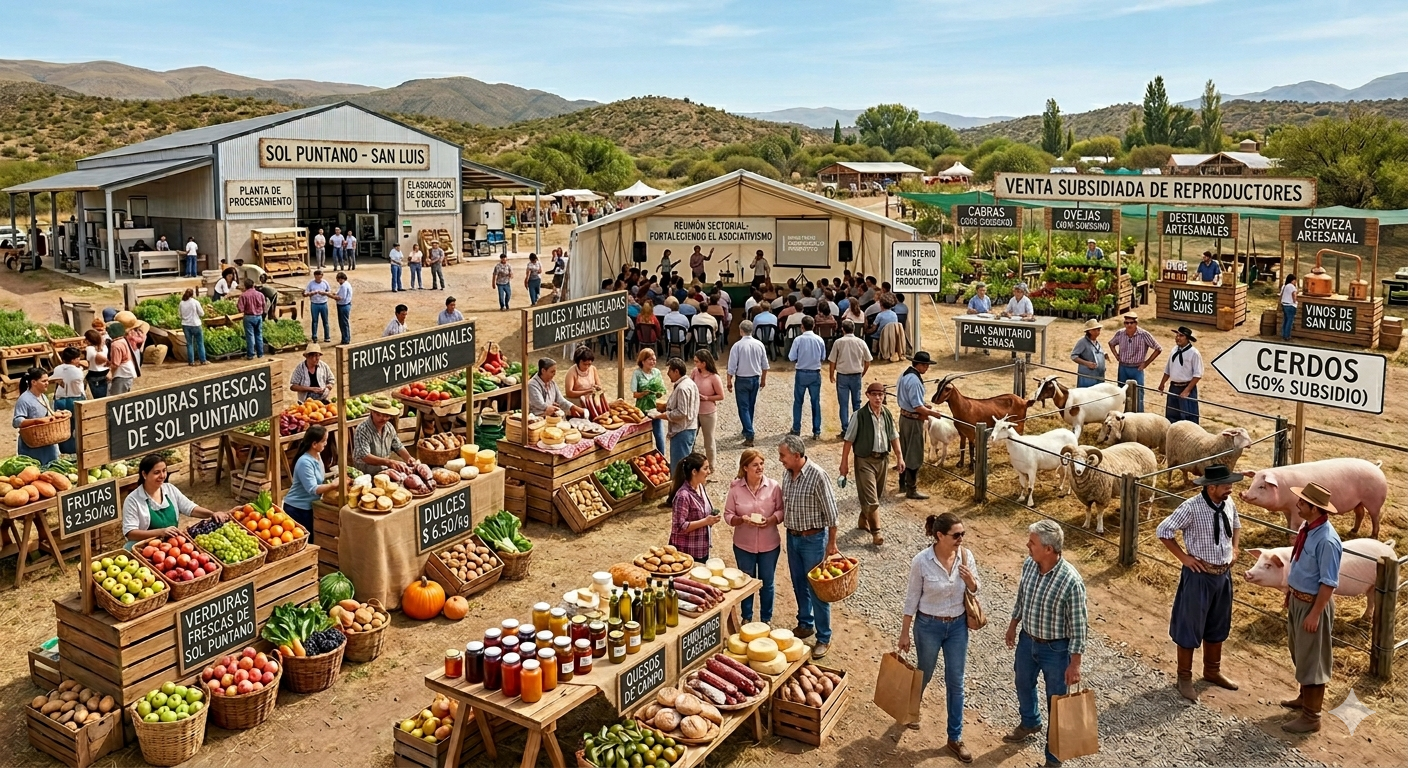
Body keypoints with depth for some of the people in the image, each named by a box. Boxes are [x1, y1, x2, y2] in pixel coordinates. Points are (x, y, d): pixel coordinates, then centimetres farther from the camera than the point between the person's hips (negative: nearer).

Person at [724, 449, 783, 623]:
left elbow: (781, 510, -3)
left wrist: (771, 520, -22)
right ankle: (746, 618, 37)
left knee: (767, 583, 15)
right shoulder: (735, 488, -12)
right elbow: (728, 514, -5)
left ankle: (767, 619, 35)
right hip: (744, 545, 0)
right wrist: (741, 520, -25)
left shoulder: (773, 486, -11)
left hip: (769, 544, 0)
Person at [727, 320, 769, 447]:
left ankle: (749, 436, -11)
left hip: (742, 380, -4)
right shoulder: (759, 345, -3)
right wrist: (763, 379, 19)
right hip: (755, 379, 4)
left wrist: (729, 381, -1)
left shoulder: (737, 345, -15)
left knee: (743, 407, -2)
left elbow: (732, 367, -13)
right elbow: (765, 365, 6)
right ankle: (747, 431, 32)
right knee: (751, 406, 18)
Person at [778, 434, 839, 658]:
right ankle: (805, 624, 37)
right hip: (792, 537, 7)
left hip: (813, 539, -7)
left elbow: (830, 512, -16)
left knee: (817, 589, 2)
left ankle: (824, 638, 14)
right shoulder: (787, 473, -1)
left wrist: (831, 543, -12)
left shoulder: (817, 475, -22)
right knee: (798, 585, 19)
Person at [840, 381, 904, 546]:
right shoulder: (860, 415, -14)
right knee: (870, 498, -6)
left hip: (882, 459, 6)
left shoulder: (887, 414, 2)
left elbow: (894, 437, 12)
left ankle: (863, 521, 39)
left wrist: (900, 457, 8)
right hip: (865, 460, -6)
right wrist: (844, 462, -9)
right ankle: (876, 533, 1)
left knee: (876, 495, 18)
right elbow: (848, 440, -10)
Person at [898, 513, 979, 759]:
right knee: (924, 675, 20)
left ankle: (954, 738, 28)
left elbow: (975, 590, 1)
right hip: (929, 626, -3)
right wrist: (904, 633, -4)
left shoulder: (966, 555, -13)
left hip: (958, 625, 3)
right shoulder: (921, 561, -22)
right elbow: (912, 599, -11)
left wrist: (971, 581, -23)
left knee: (956, 682, 12)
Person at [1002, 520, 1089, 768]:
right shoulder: (1028, 564, -12)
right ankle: (1030, 722, 58)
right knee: (1024, 685, 28)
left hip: (1055, 648, -6)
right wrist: (1013, 624, 17)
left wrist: (1074, 664, -17)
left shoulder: (1071, 581, -30)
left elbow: (1078, 625, -21)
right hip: (1027, 640, 6)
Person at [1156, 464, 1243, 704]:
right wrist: (1183, 557, -16)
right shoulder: (1191, 508, -23)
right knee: (1190, 627, 5)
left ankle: (1212, 671, 39)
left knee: (1217, 627, 21)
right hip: (1199, 575, -7)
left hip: (1224, 574, 7)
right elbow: (1163, 530, -19)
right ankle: (1184, 678, 20)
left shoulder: (1228, 503, -2)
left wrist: (1234, 549, 8)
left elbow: (1236, 524, 21)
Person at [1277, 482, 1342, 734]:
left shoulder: (1326, 540, -28)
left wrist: (1315, 614, -21)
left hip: (1313, 604, -9)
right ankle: (1305, 697, 44)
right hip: (1298, 599, 9)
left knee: (1311, 659, 4)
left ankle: (1311, 717, 16)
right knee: (1299, 653, 24)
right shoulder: (1307, 529, -1)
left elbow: (1328, 583, -24)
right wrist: (1291, 594, 20)